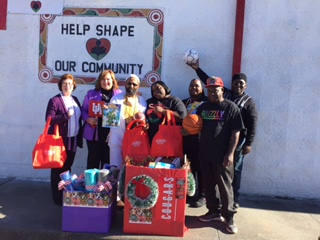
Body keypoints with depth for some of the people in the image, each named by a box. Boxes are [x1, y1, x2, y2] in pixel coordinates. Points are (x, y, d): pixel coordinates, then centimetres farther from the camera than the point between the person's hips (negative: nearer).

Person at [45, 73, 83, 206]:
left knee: (68, 167, 16)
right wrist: (66, 115, -25)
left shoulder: (75, 100, 11)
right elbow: (49, 119, -16)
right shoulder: (54, 100, -9)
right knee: (58, 168, 4)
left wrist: (79, 136, 10)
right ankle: (58, 197, 16)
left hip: (73, 139, 6)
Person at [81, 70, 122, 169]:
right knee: (93, 159, 8)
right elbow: (83, 110, 9)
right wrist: (88, 119, -10)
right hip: (94, 134, 1)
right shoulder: (91, 94, 9)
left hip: (111, 134, 0)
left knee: (108, 160, 9)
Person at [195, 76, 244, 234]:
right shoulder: (203, 107, 10)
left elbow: (236, 132, -9)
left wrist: (230, 153, -15)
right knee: (209, 185, 14)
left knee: (224, 186, 3)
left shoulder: (230, 107, -5)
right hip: (205, 154, 5)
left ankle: (229, 217, 16)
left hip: (222, 155, -5)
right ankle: (214, 211, 30)